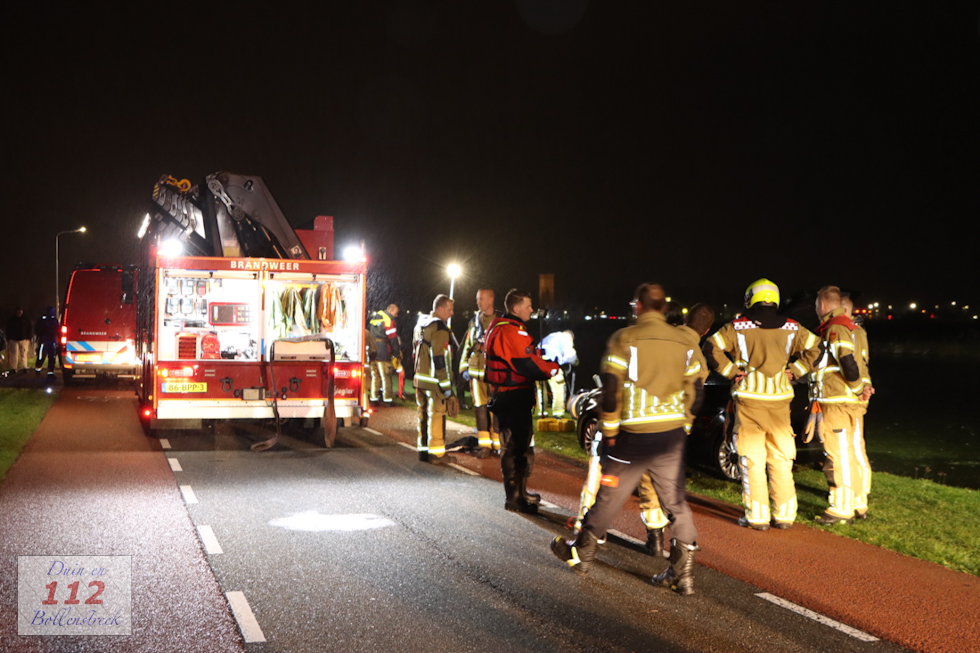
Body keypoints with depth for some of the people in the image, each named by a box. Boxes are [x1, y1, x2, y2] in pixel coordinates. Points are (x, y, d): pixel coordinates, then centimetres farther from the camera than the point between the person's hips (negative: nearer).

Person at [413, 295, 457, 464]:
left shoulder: (421, 324, 13)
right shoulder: (439, 328, -16)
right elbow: (440, 358, -20)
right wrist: (446, 385, -18)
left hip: (420, 379, 9)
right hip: (434, 381, -9)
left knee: (424, 414, 13)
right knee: (436, 415, -3)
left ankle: (423, 450, 20)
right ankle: (437, 453, -1)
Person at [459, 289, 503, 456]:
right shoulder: (474, 322, 13)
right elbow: (466, 346, 16)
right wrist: (463, 368, 9)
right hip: (476, 372, 4)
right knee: (480, 408, 3)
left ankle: (498, 443, 6)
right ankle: (484, 444, 10)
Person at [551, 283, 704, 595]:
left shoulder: (625, 339, -9)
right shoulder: (684, 342, 4)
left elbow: (611, 390, -13)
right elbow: (695, 392, 8)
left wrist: (609, 430, -2)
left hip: (634, 437, -3)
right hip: (673, 435, 4)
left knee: (609, 496, 12)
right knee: (676, 502, 11)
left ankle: (581, 552, 29)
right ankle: (682, 573, 11)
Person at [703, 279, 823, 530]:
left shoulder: (738, 327, -4)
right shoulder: (790, 328, 4)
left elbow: (712, 347, -10)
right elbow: (814, 348, 6)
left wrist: (731, 371, -4)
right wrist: (794, 370, 7)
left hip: (749, 399, -2)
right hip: (779, 399, 2)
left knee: (752, 460, 3)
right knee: (781, 459, 10)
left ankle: (757, 516, 4)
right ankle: (784, 515, 13)